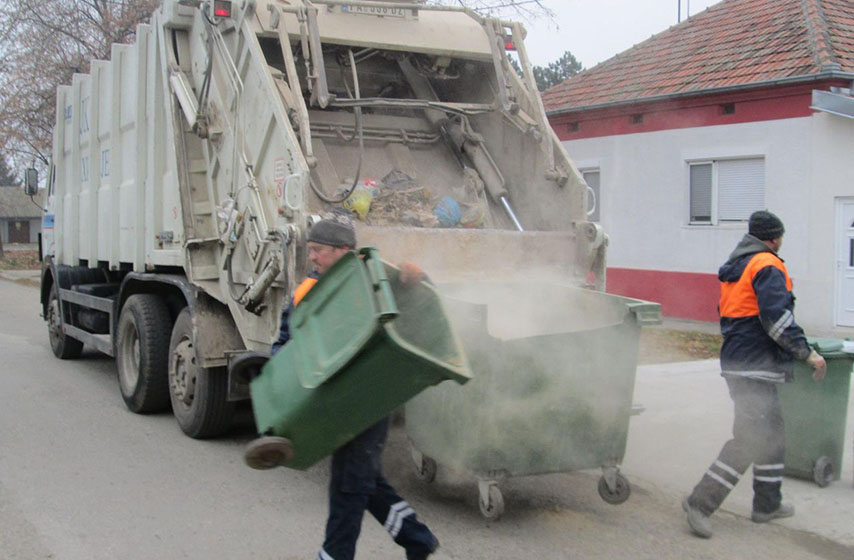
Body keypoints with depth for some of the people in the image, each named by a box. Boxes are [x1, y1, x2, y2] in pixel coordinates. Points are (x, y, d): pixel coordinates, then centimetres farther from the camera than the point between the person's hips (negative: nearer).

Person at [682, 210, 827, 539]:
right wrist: (808, 353, -15)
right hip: (755, 367, -10)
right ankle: (701, 502, -12)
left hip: (737, 362, 10)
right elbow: (777, 318, -21)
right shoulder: (767, 266, -11)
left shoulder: (735, 268, 18)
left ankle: (768, 504, 26)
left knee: (771, 430, 19)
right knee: (749, 439, -10)